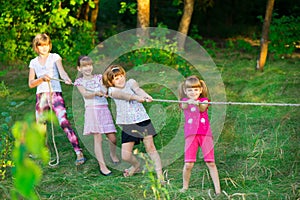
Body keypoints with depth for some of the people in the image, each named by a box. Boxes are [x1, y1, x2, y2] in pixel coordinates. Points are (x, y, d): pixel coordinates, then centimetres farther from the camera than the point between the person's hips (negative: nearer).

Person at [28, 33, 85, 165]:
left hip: (55, 94, -4)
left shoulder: (55, 57, 6)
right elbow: (30, 84, 7)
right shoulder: (34, 62, 14)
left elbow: (61, 70, -14)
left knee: (64, 122, -18)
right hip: (41, 96, 4)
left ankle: (79, 152, -23)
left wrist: (66, 78, -36)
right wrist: (42, 78, -13)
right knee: (40, 124, 12)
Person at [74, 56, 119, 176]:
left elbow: (104, 89, -2)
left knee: (112, 137, 1)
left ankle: (113, 154, 32)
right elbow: (85, 94, -8)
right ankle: (102, 166, -4)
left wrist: (102, 92, -27)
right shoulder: (79, 81, 9)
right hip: (91, 110, -2)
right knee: (97, 138, -8)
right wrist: (96, 93, -27)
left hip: (104, 109, 2)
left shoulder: (98, 78, 16)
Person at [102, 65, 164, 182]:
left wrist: (146, 95, -39)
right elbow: (122, 95, -20)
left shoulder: (130, 82, 9)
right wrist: (137, 98, -40)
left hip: (142, 119, 0)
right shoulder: (112, 90, 2)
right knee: (125, 156, -3)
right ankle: (136, 165, 30)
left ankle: (160, 174, -6)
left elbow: (137, 89, -15)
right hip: (127, 124, 0)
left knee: (150, 147, -10)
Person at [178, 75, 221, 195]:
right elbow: (184, 107, -17)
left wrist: (198, 104, -40)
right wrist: (189, 101, -42)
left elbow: (203, 108, -15)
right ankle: (185, 187, 12)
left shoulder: (204, 100, 8)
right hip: (190, 134, 0)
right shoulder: (184, 101, 7)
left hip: (205, 133, 0)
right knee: (188, 164, -7)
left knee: (210, 162, -1)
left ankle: (217, 189, 1)